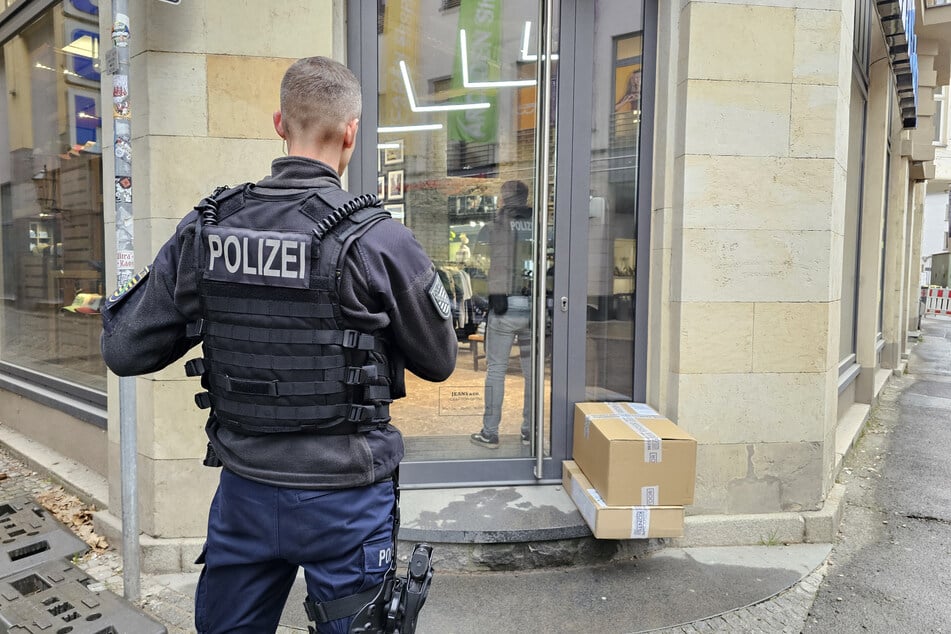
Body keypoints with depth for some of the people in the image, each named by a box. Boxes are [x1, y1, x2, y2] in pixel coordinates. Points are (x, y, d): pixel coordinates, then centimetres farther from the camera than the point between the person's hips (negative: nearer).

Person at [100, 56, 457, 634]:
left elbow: (123, 351, 0)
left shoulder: (202, 230, -7)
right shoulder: (380, 240, -18)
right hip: (344, 499, -3)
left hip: (243, 492, 4)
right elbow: (439, 362, -5)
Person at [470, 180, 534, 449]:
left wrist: (496, 299, -10)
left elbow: (498, 265, -11)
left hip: (507, 307, -4)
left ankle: (490, 433, 9)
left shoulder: (499, 223, -2)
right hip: (536, 307, 4)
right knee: (532, 370, 12)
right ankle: (530, 431, 20)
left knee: (496, 369, 4)